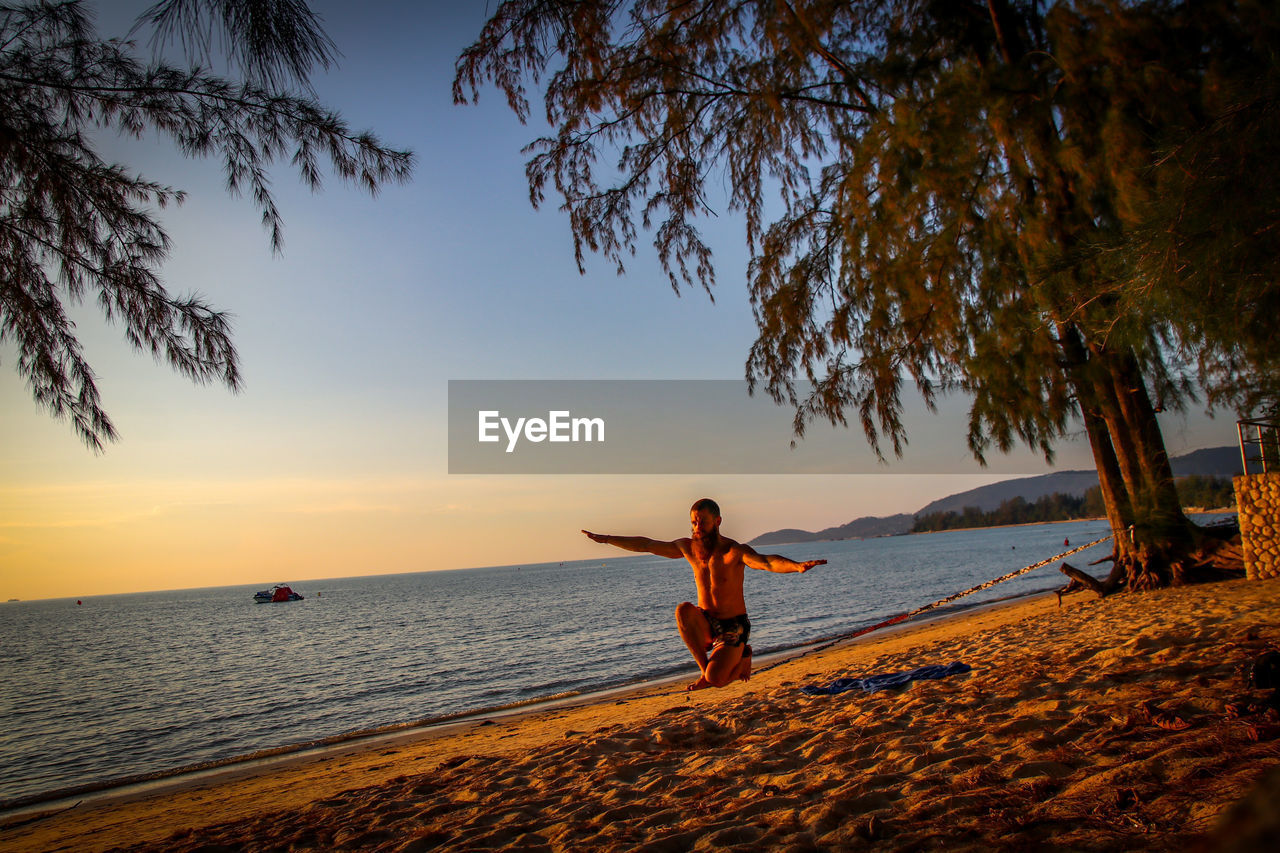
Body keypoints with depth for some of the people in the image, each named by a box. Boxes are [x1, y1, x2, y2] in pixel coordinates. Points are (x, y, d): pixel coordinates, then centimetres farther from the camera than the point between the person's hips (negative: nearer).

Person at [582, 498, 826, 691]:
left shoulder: (735, 551, -18)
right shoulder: (689, 547, -2)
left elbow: (766, 561, -38)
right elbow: (646, 545, 6)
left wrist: (797, 566, -58)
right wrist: (607, 539, 7)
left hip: (733, 626, -4)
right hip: (705, 624, 4)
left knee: (715, 680, -23)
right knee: (684, 609, -29)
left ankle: (741, 656, 12)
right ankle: (705, 669, -13)